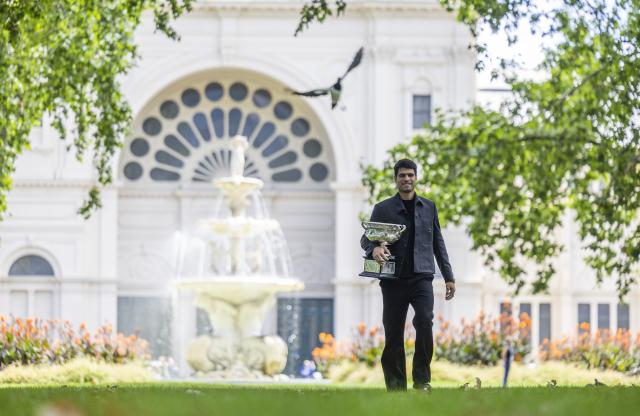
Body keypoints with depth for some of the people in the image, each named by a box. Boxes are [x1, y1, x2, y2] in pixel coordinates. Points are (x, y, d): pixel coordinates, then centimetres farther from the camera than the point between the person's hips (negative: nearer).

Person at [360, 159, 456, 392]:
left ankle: (422, 379, -9)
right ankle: (396, 387, 9)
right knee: (393, 334, 0)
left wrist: (448, 277, 13)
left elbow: (438, 243, 16)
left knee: (425, 321, -20)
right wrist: (374, 248, -22)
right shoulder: (383, 209, 7)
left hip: (422, 278, 0)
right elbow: (365, 238, 2)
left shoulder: (428, 207, 13)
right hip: (393, 280, 0)